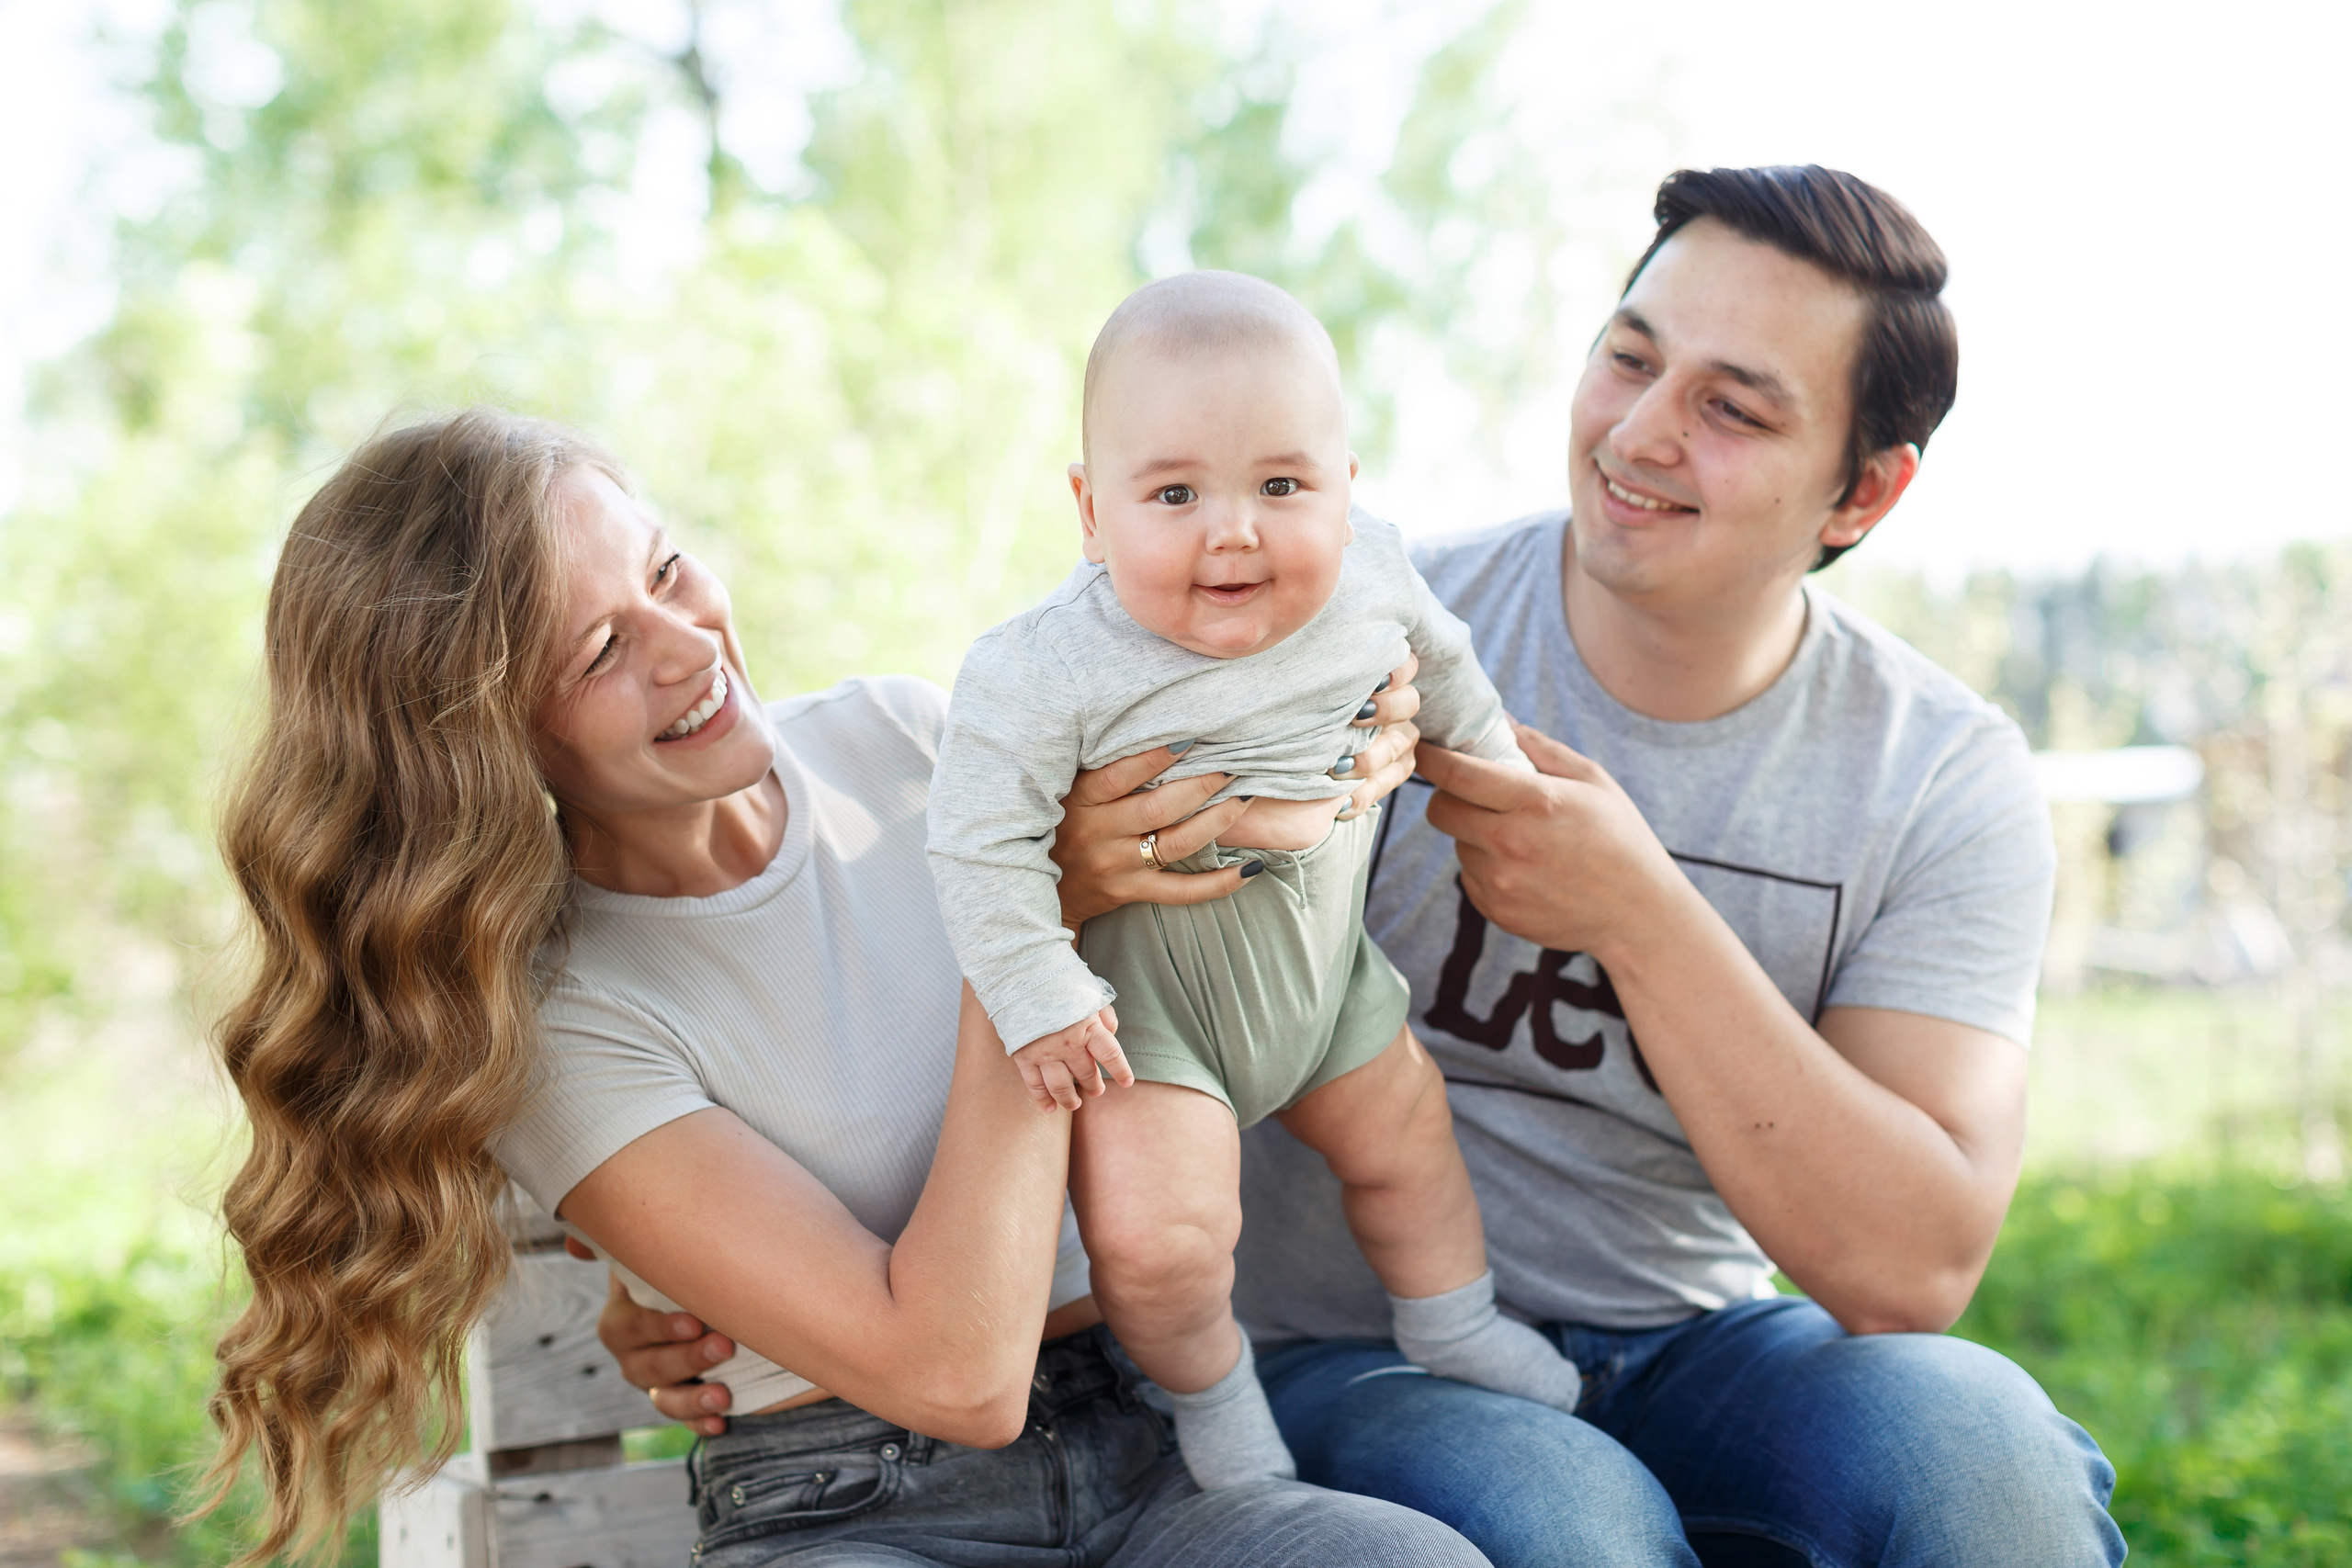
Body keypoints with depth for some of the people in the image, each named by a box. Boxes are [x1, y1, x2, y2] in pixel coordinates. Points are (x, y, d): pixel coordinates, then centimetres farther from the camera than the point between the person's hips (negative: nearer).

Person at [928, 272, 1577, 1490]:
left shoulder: (1370, 581, -12)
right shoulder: (1050, 669, -30)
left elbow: (1438, 665, 10)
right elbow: (981, 839, -24)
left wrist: (1492, 762, 23)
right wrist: (1038, 1002, -24)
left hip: (1323, 961, 6)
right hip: (1139, 991, -5)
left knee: (1403, 1134, 22)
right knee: (1156, 1237, -19)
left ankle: (1452, 1324, 52)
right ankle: (1205, 1388, 16)